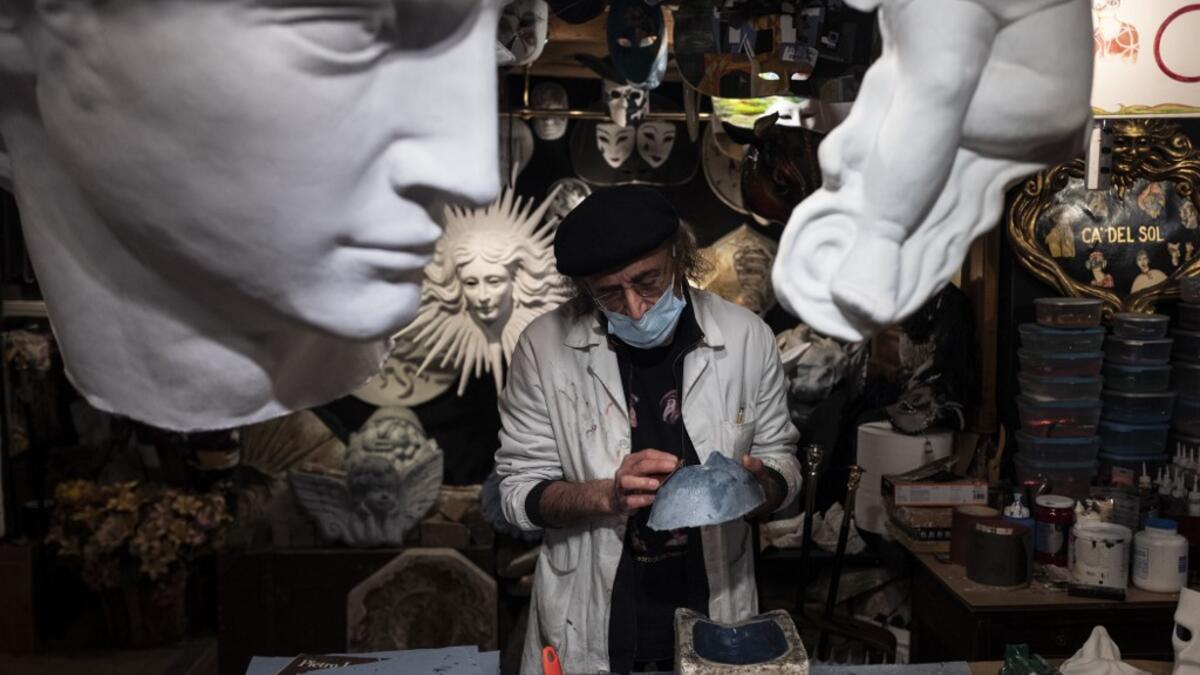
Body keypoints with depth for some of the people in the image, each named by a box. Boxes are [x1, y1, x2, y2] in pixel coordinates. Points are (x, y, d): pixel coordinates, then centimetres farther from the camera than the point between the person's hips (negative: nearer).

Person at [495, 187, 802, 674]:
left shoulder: (747, 337, -9)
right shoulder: (545, 345, -13)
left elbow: (782, 460, 2)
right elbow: (519, 493, -8)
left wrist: (760, 486, -20)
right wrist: (608, 496, -25)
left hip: (714, 617, 1)